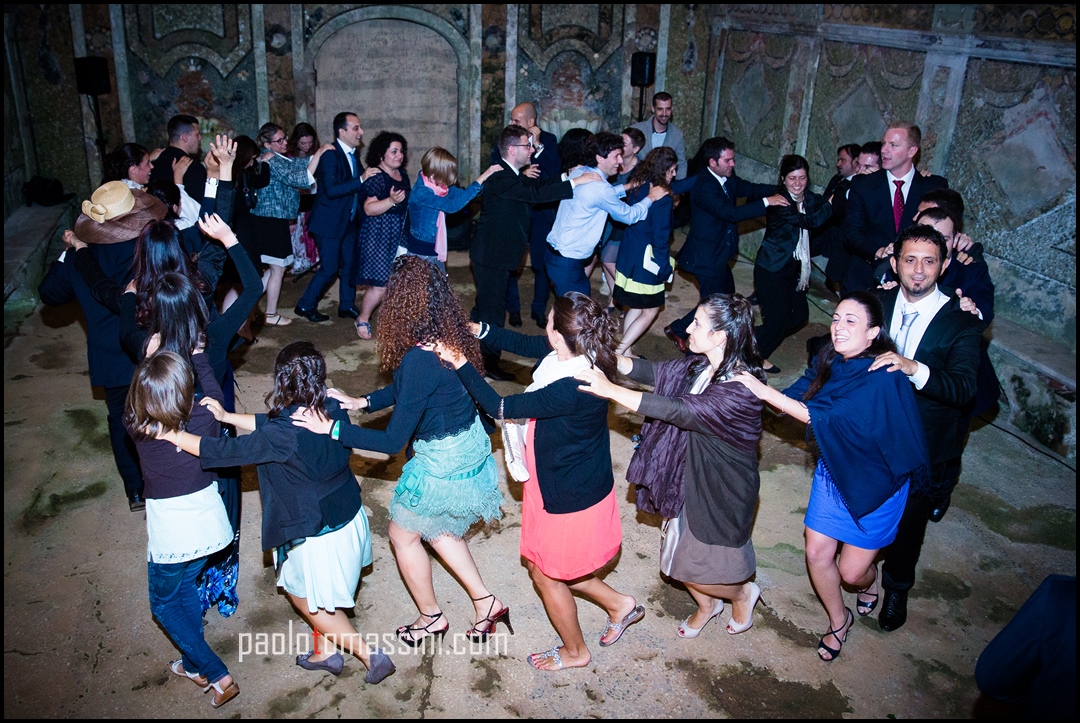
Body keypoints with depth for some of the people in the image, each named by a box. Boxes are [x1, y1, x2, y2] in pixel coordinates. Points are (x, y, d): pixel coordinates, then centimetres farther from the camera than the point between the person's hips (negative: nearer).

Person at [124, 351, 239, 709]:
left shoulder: (138, 430, -20)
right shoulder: (203, 421, -18)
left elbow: (133, 401, 3)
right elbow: (215, 393, 5)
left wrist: (148, 356, 13)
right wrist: (198, 355, 17)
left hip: (170, 534, -3)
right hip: (208, 524, 3)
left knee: (164, 603, 20)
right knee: (186, 585, 28)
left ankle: (218, 675, 14)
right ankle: (195, 665, 43)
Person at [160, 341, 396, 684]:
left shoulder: (284, 436, -31)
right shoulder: (333, 409, -9)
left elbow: (225, 451, -22)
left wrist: (170, 434, -12)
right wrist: (226, 416, 5)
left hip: (319, 536, -8)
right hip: (350, 518, 8)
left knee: (308, 600, 18)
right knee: (319, 596, 29)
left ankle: (369, 655, 22)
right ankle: (324, 652, 46)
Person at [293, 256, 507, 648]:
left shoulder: (419, 360, -32)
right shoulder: (448, 337, -5)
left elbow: (393, 441, -28)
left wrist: (332, 429, -23)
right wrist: (361, 402, 7)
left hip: (443, 460, -8)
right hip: (469, 442, 8)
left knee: (403, 534, 17)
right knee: (437, 528, 28)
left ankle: (431, 617, 38)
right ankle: (485, 601, 36)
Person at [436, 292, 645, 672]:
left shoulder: (568, 389, -37)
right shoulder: (579, 354, -11)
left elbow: (499, 407, -29)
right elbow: (524, 343, 4)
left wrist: (461, 365, -21)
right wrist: (478, 329, -6)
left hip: (567, 496, -9)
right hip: (578, 484, 9)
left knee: (545, 573, 18)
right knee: (551, 565, 28)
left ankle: (574, 650, 42)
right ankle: (619, 604, 43)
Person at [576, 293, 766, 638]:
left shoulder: (741, 390, -32)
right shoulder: (701, 366, -6)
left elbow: (676, 410, -37)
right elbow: (653, 371, 0)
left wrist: (610, 390, -39)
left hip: (720, 493, -7)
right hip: (689, 479, 7)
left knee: (692, 569, 9)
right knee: (680, 555, 22)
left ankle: (743, 593, 39)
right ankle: (706, 604, 52)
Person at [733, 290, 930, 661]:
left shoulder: (884, 379, -31)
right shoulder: (829, 361, -9)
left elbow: (828, 418, -37)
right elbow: (794, 399, -11)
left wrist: (764, 391, -39)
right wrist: (753, 384, -29)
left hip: (875, 483, -5)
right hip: (833, 471, 5)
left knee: (851, 570, 6)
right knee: (817, 554, 9)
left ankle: (869, 581, 46)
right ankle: (839, 620, 37)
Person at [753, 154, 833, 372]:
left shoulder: (809, 198, 3)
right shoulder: (778, 201, -20)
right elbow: (809, 222, -29)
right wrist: (833, 203, -27)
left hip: (794, 268, 8)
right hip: (772, 269, -8)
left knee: (800, 315, 10)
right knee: (778, 318, -3)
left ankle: (760, 338, 31)